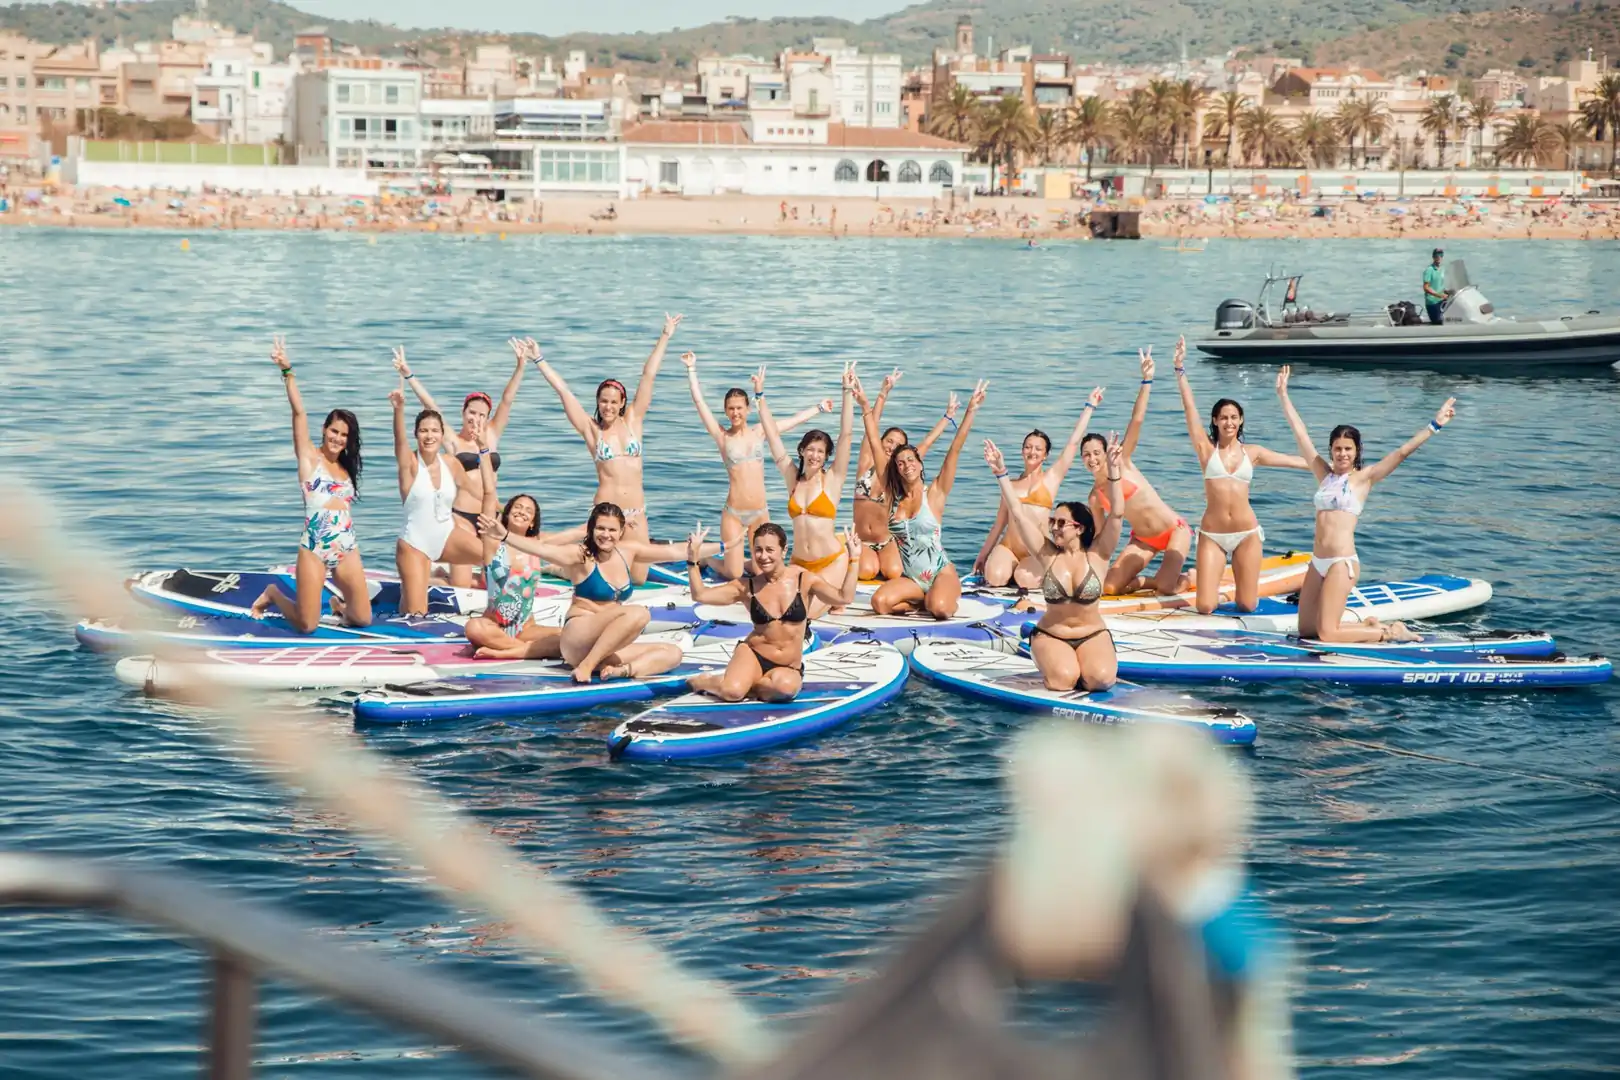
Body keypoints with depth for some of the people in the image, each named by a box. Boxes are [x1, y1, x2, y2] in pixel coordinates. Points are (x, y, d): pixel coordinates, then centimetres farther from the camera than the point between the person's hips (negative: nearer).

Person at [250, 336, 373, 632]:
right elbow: (299, 412, -8)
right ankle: (273, 595, 26)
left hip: (347, 549, 5)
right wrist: (288, 372, -16)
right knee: (307, 626, -4)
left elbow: (343, 506, 16)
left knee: (363, 619, -1)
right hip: (314, 549, -5)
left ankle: (340, 605, 34)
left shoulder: (346, 468, 17)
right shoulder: (309, 458, 2)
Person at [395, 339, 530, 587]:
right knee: (460, 586, -10)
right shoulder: (453, 442, 2)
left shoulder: (492, 435, 12)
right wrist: (408, 376, -16)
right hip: (461, 517, -5)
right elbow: (431, 407, -7)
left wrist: (522, 364, -3)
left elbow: (507, 399, 5)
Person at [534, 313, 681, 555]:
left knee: (640, 573, 0)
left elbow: (648, 376, 6)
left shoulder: (632, 420, 8)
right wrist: (539, 360, 1)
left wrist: (665, 337, 10)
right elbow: (563, 390, 1)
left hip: (636, 512, 3)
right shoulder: (591, 429, 2)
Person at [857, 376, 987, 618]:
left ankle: (931, 600, 5)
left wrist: (971, 410, -14)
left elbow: (955, 449, -8)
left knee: (940, 609, -35)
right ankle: (923, 601, 3)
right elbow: (876, 445, 4)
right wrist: (865, 407, 1)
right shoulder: (892, 495, 5)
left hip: (941, 573, -3)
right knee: (879, 603, -27)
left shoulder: (934, 493, -2)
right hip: (910, 578, 3)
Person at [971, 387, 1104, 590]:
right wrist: (982, 555, 22)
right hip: (1008, 547, 2)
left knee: (1025, 579, -32)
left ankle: (1039, 572, 5)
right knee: (995, 577, -29)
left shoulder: (1052, 478, 8)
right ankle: (1012, 570, 7)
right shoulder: (1011, 485, 17)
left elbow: (1074, 442, 4)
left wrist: (1089, 407, 6)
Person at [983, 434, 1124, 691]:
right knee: (1062, 679, -29)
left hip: (1092, 635, -1)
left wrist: (1113, 471, -28)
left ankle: (1088, 661, 5)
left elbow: (1116, 514, -17)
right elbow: (1017, 514, -6)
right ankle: (1050, 661, 6)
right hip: (1050, 635, 1)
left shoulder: (1097, 555, -5)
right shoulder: (1047, 554, -2)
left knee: (1101, 678, -30)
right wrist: (1001, 474, -13)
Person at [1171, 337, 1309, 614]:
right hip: (1212, 535, -2)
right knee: (1205, 608, -9)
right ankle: (1211, 587, 28)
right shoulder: (1206, 448, 1)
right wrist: (1180, 368, -10)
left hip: (1247, 534, 2)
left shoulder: (1252, 452, 7)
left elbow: (1294, 461, 14)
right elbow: (1189, 407, -5)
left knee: (1247, 607, 1)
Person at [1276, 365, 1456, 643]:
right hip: (1318, 562, 7)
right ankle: (1370, 626, 24)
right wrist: (1283, 394, 17)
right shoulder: (1324, 474, 12)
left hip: (1342, 563, -7)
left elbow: (1401, 452, -7)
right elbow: (1300, 433, 15)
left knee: (1326, 634, -11)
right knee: (1305, 631, 7)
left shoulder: (1363, 478, 0)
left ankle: (1389, 632, 8)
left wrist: (1434, 427, -14)